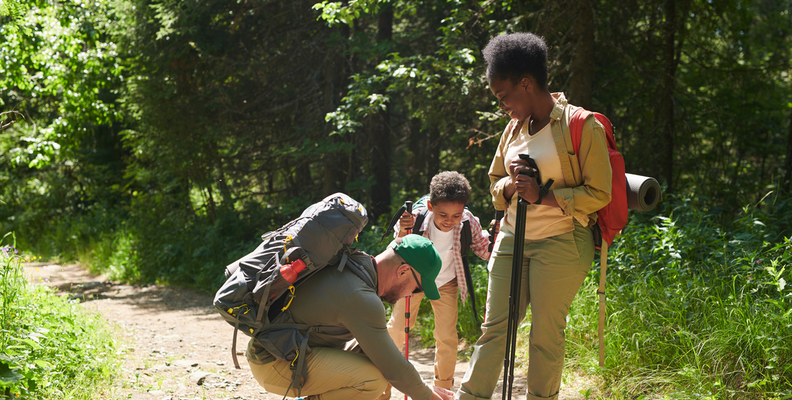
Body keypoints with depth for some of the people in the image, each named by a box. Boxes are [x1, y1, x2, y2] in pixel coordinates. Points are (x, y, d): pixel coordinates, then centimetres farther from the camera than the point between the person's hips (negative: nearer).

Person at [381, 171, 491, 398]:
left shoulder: (469, 224, -27)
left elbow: (484, 250, -10)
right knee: (396, 328, -2)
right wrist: (402, 233, -47)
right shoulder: (416, 220, -33)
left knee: (447, 337, -3)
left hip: (445, 282, 1)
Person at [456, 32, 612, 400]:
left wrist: (543, 196, -20)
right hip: (512, 240, 6)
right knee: (493, 328, 3)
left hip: (561, 244, -6)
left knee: (545, 335, 0)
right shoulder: (514, 128, 11)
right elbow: (495, 187, 20)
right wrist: (512, 183, -4)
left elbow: (598, 194, -10)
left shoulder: (583, 127, -9)